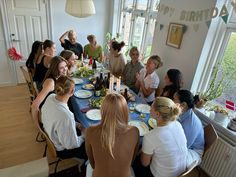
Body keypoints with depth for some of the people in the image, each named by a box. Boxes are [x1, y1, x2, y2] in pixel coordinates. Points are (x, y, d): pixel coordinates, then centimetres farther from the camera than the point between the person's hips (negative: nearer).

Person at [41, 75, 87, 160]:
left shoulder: (50, 97, -18)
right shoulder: (65, 116, -43)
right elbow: (72, 145, -28)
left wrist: (76, 124, 0)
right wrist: (84, 136, -11)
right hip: (61, 150, -7)